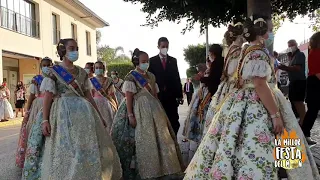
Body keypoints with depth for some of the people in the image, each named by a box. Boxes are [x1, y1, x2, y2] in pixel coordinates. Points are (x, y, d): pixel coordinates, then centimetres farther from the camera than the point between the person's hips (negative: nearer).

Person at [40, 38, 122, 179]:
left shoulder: (82, 72, 12)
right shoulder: (53, 72, -1)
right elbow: (47, 97, -5)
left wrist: (99, 115, 11)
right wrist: (45, 120, -13)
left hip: (84, 111, 4)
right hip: (63, 112, -4)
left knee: (89, 147, 5)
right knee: (66, 149, -1)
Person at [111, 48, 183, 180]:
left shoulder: (151, 76, 13)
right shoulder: (131, 77, -6)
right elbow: (128, 98, -12)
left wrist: (158, 110, 12)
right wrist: (130, 115, -19)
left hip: (154, 111, 7)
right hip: (139, 112, -7)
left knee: (159, 138, 9)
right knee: (144, 141, -3)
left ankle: (161, 169, 23)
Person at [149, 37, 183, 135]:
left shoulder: (173, 60, 11)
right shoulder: (152, 61, 3)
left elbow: (177, 78, 9)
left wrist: (179, 95, 4)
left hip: (171, 96, 2)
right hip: (158, 95, -2)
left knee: (174, 121, 3)